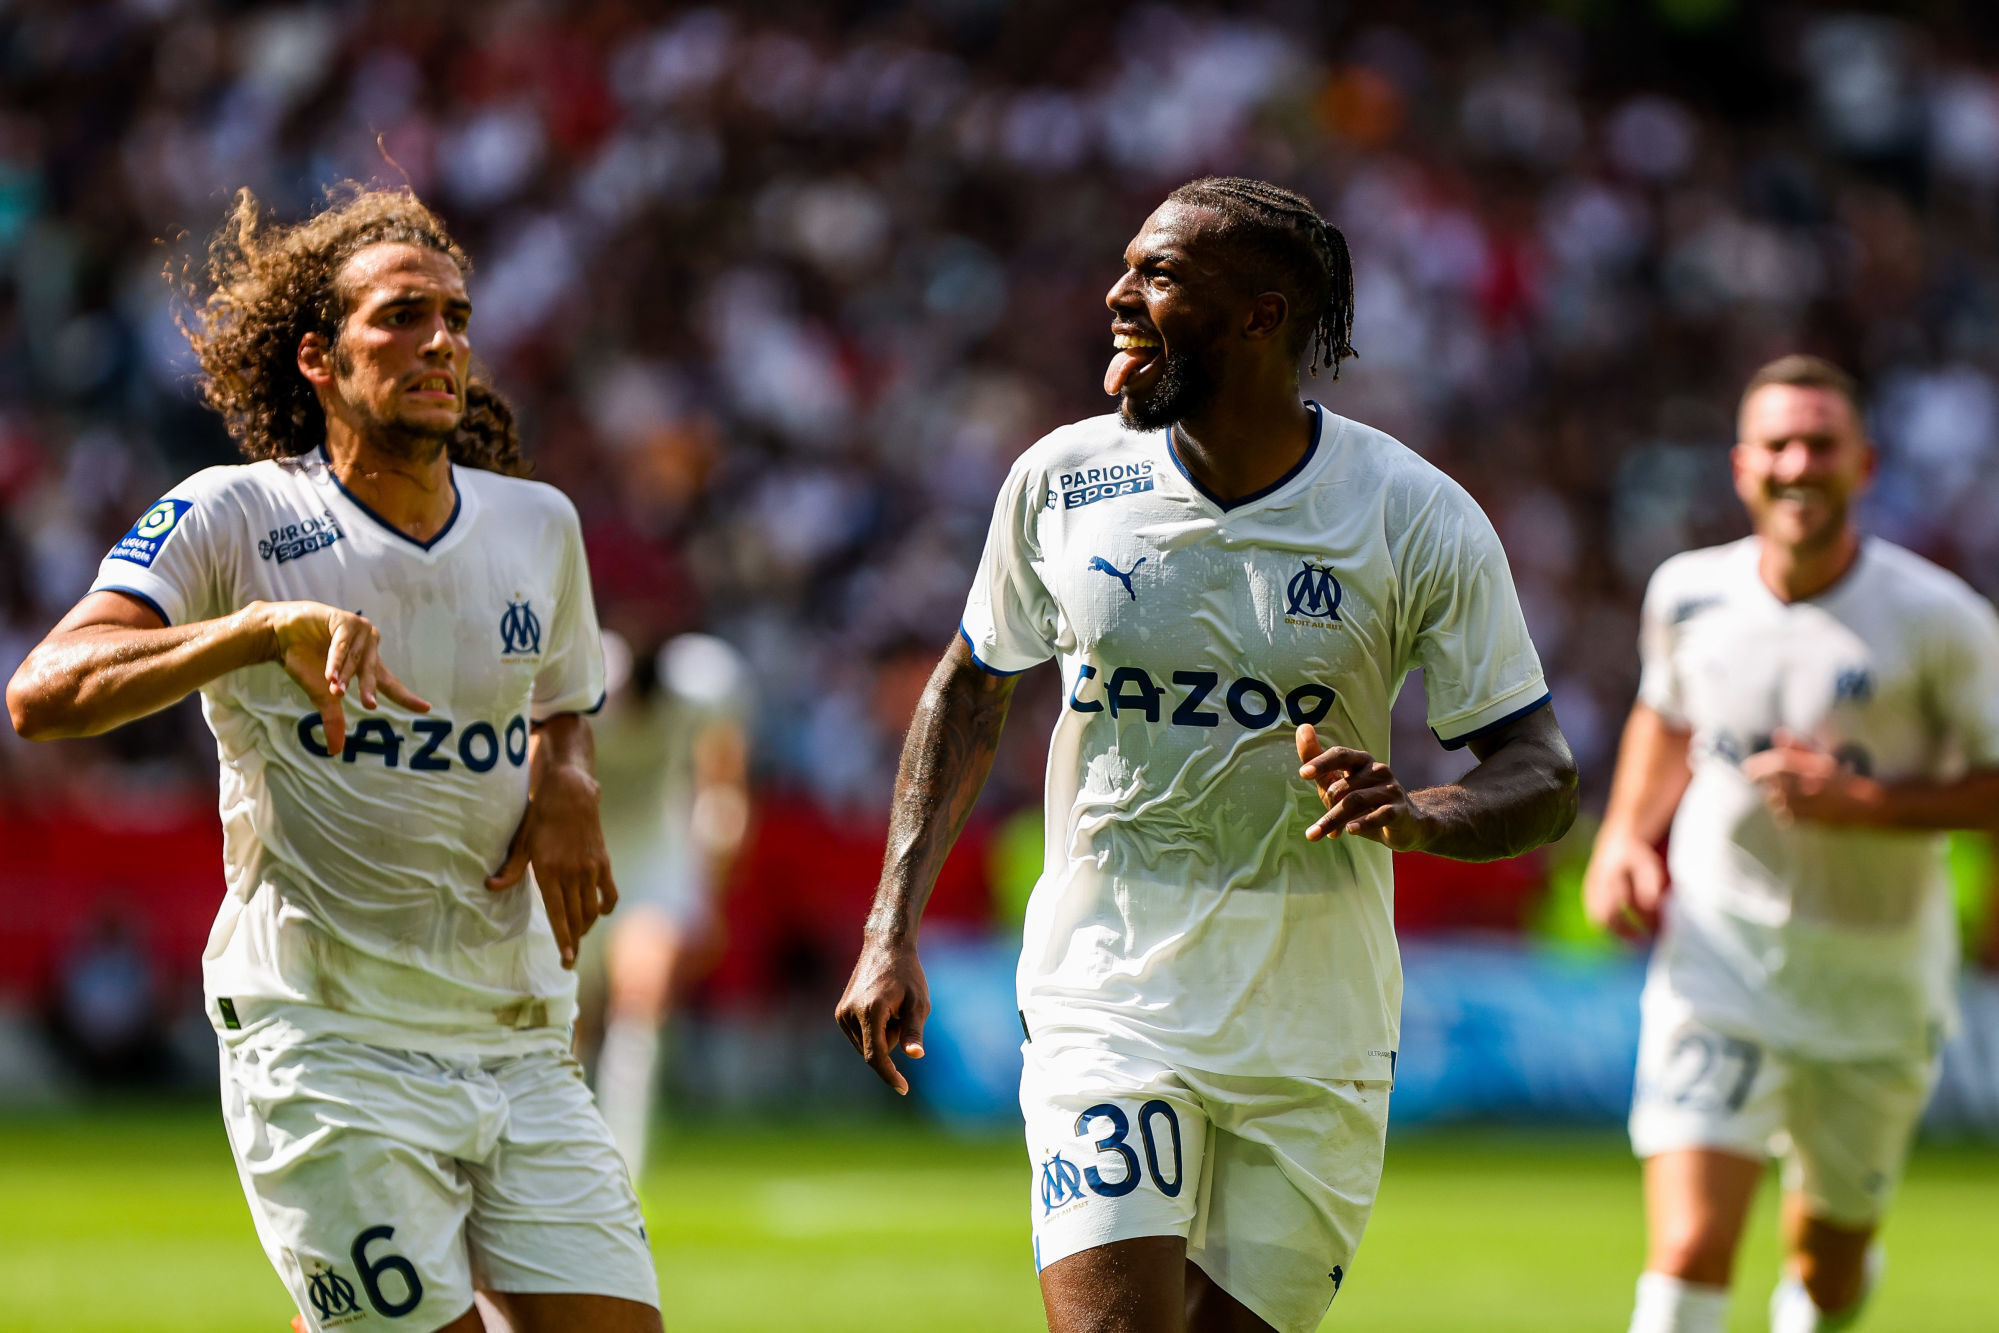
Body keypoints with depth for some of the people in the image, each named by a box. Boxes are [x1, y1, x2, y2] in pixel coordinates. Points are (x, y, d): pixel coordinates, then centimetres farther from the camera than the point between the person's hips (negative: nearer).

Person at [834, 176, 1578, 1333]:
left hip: (1317, 1032, 0)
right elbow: (972, 687, 15)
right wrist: (893, 927, 7)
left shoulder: (1418, 520, -7)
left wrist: (1417, 817, -27)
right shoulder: (1063, 481, -2)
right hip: (1109, 1006, 0)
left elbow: (1543, 772, -4)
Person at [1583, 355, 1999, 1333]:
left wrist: (1868, 802, -24)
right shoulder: (1688, 594, -4)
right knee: (1689, 1254, -17)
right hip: (1717, 955, 0)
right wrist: (1624, 838, 2)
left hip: (1876, 985, 0)